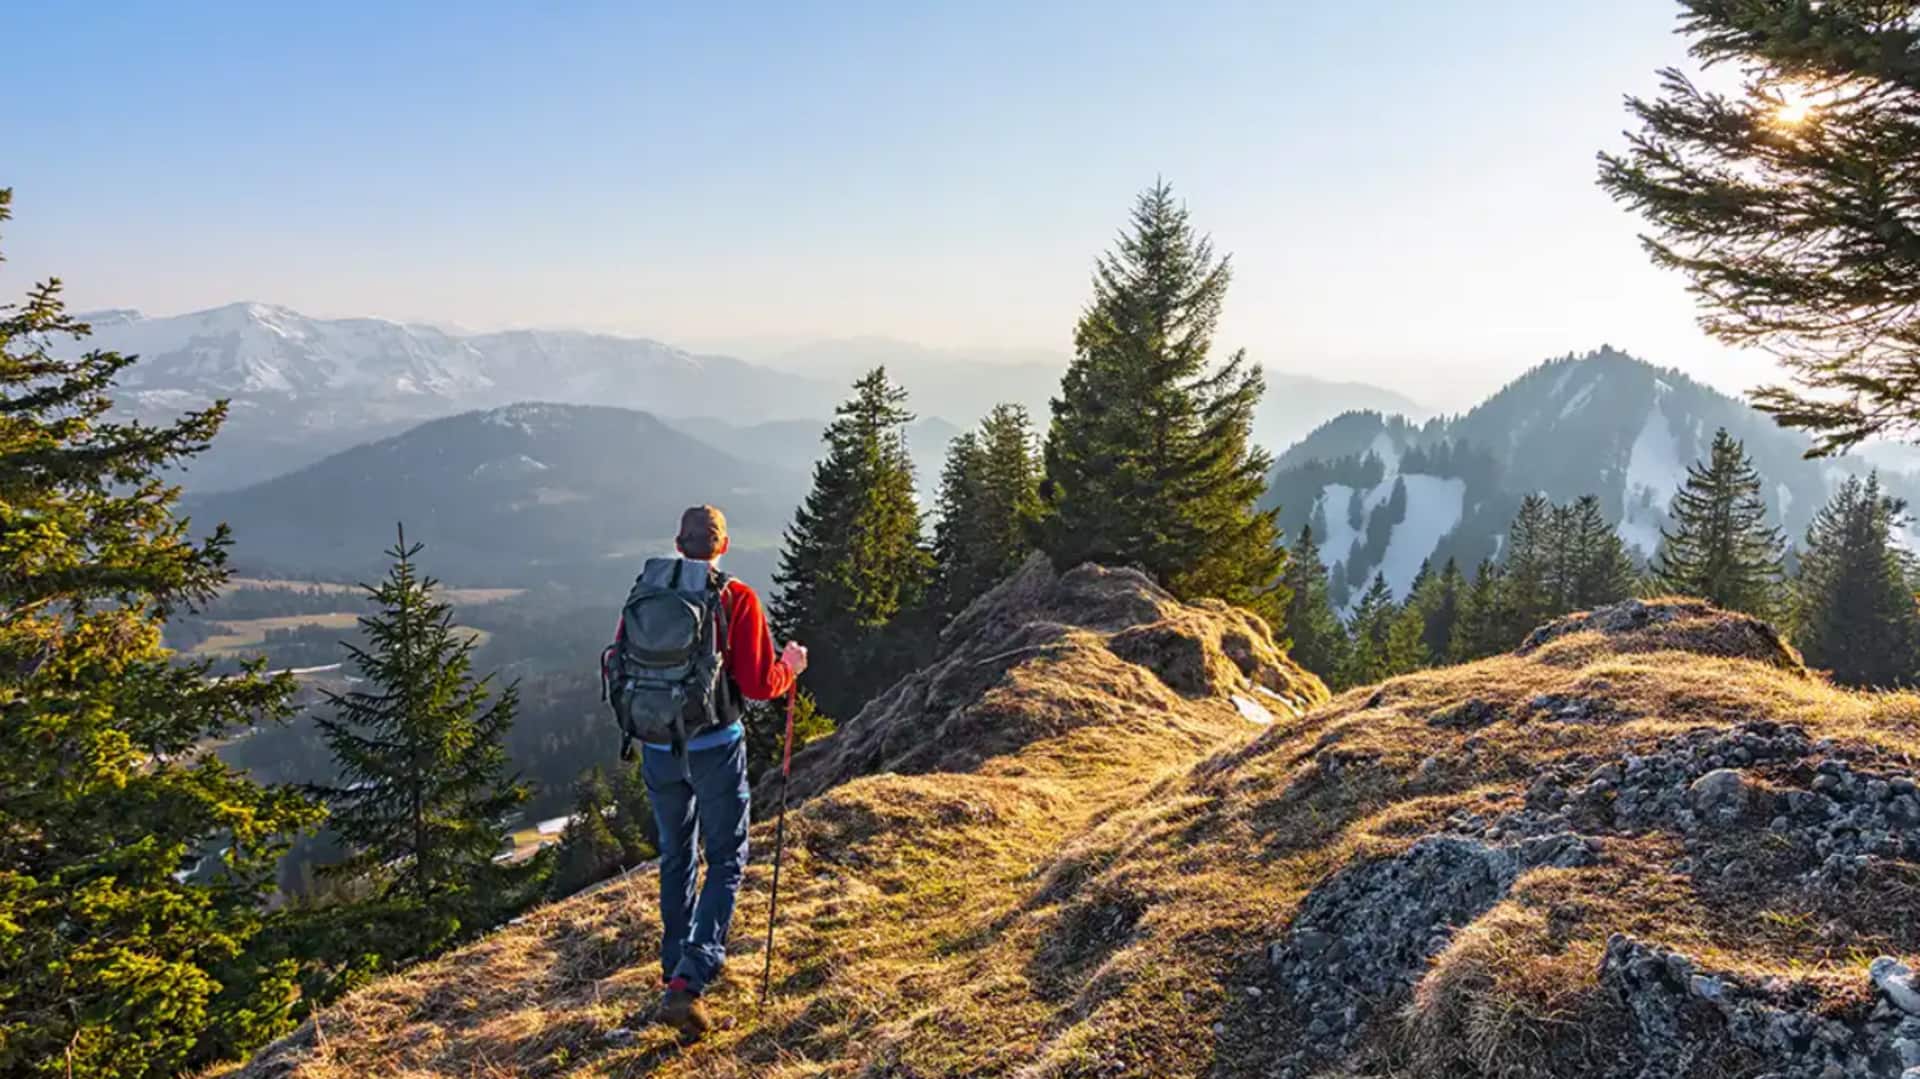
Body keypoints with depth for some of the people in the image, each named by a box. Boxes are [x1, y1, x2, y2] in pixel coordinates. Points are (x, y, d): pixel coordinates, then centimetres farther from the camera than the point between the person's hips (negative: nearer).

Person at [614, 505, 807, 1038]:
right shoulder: (737, 599, -11)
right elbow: (759, 684, -13)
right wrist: (790, 666, 7)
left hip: (658, 748, 4)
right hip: (715, 747, -4)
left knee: (675, 858, 21)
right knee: (727, 860, 7)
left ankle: (677, 964, 34)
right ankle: (688, 979, -7)